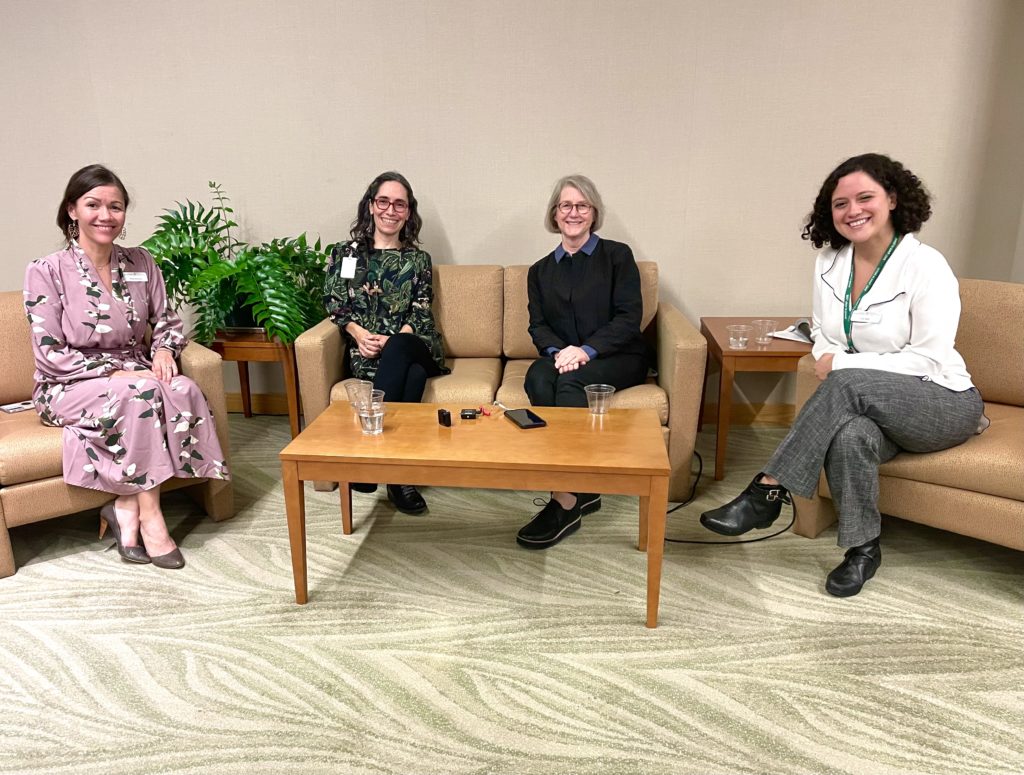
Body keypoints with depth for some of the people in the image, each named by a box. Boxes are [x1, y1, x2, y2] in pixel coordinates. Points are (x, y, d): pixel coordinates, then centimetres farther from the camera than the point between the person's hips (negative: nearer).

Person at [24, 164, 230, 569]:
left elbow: (167, 320, 12)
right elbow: (50, 355, -11)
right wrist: (115, 371, -22)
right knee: (142, 395, -35)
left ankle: (127, 505, -21)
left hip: (135, 374, 4)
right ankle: (148, 514, -25)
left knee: (184, 389, -29)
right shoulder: (46, 271, -8)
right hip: (69, 386, -4)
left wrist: (164, 348, -11)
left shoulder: (141, 263, 4)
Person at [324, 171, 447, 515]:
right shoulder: (345, 253, 16)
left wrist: (390, 341, -15)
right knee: (411, 374, -35)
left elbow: (421, 313, 5)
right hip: (367, 351, -1)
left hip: (414, 346, 1)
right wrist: (358, 333, -14)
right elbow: (335, 304, 8)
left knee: (399, 351, -38)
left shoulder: (418, 259, 16)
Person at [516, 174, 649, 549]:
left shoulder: (617, 256, 7)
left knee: (570, 380, -35)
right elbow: (537, 325, 8)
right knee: (538, 376, -32)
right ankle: (581, 490, -34)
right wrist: (558, 351, -15)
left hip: (616, 357, -3)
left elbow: (629, 318, -4)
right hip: (561, 357, 3)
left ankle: (564, 501, -36)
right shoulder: (540, 271, 19)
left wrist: (586, 350, -18)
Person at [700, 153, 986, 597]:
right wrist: (825, 357, -12)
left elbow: (929, 360, -17)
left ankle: (767, 493, -29)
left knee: (848, 382, -35)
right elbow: (823, 335, 12)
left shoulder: (925, 266, -13)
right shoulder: (830, 263, 4)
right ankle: (862, 548, -16)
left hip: (944, 404, -3)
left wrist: (841, 364, -20)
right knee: (849, 435, -35)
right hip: (868, 406, 4)